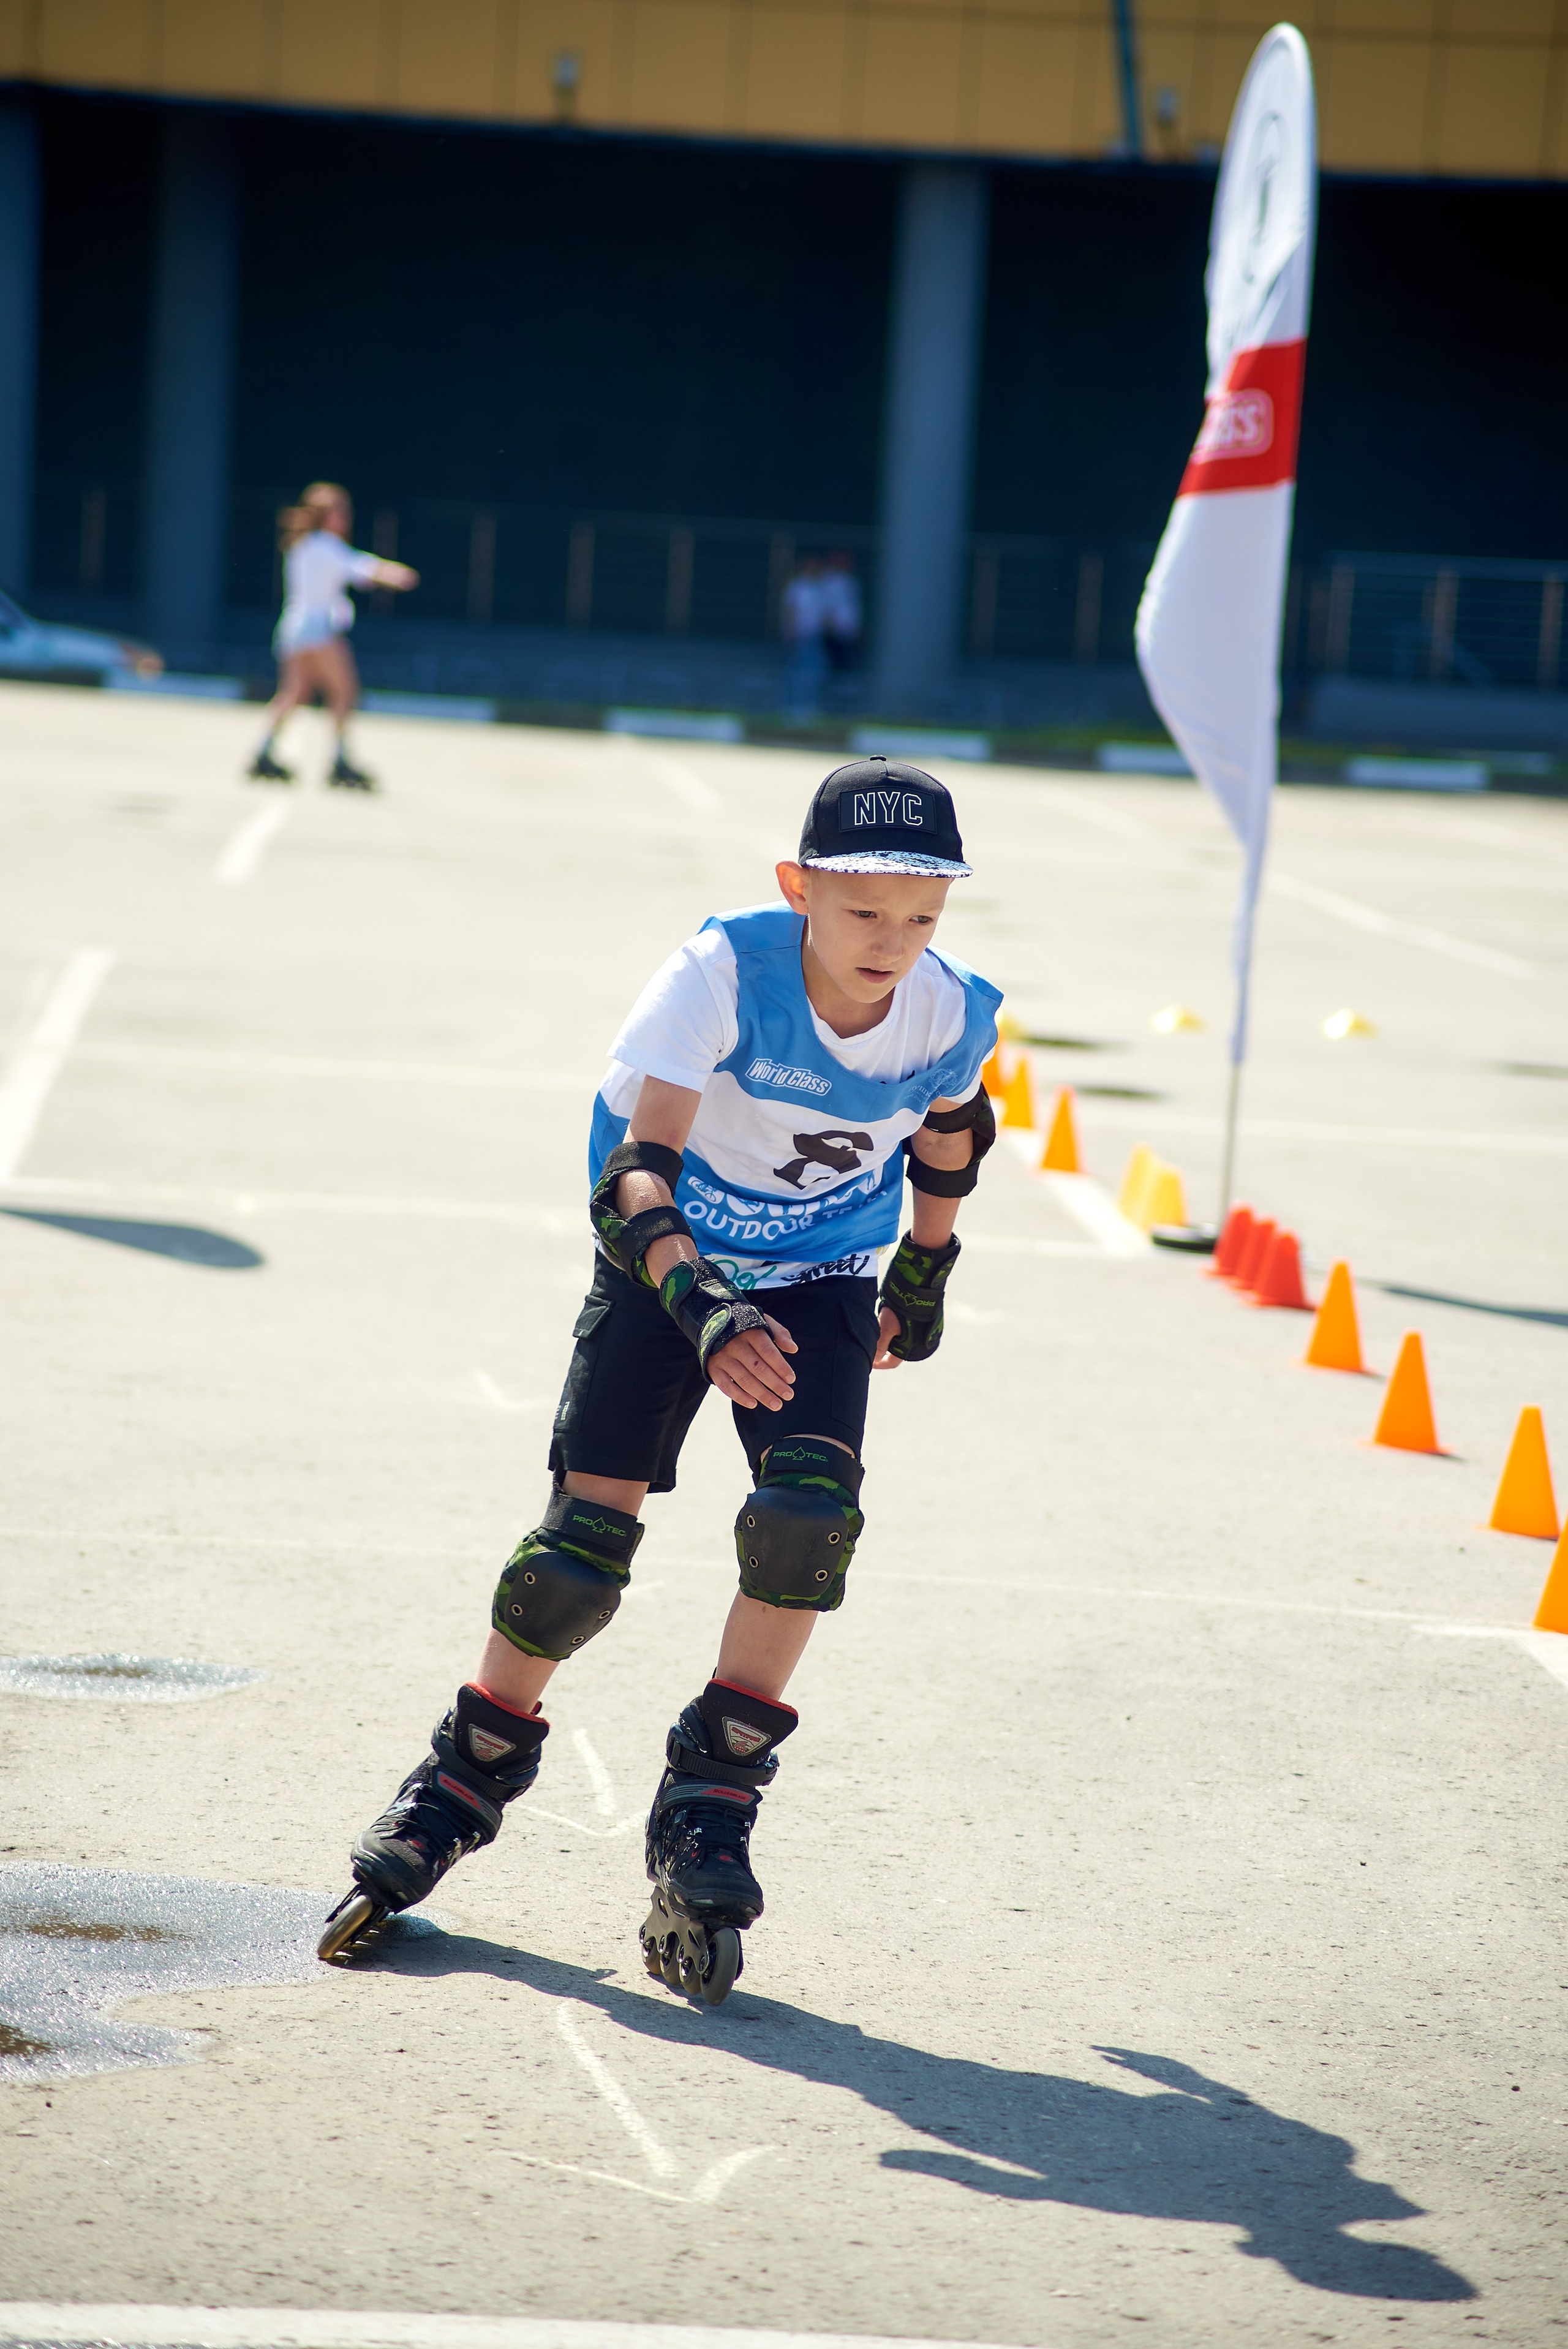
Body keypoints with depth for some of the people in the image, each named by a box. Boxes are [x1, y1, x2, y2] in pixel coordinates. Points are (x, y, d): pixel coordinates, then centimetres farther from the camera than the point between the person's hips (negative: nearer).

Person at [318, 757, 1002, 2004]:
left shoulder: (954, 1015, -17)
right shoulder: (724, 968, -28)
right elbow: (639, 1166, -34)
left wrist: (924, 1276, 20)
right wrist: (702, 1310, -50)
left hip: (821, 1281, 2)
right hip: (665, 1260, -2)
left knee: (810, 1505, -23)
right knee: (585, 1537, -8)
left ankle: (709, 1806, -11)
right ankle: (469, 1774, 17)